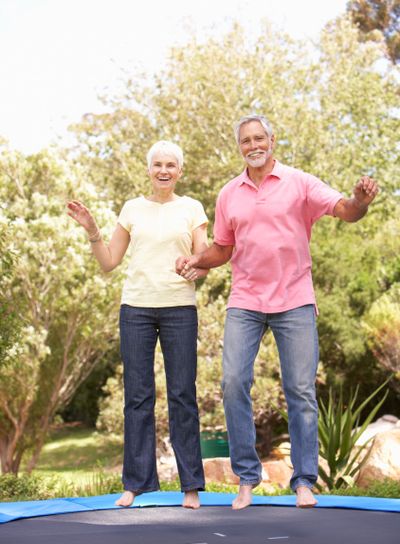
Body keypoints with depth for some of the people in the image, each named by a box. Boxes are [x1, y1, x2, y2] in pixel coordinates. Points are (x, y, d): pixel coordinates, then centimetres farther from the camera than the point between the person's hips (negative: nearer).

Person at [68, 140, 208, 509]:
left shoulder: (191, 209, 8)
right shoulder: (133, 209, 12)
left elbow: (204, 260, 3)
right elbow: (109, 262, 13)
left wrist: (201, 270, -19)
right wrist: (92, 230, -1)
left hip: (179, 308, -2)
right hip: (136, 306, 2)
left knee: (182, 395, -3)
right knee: (137, 395, 2)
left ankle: (192, 485, 3)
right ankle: (137, 482, 8)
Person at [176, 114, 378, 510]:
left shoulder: (299, 183, 0)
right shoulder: (229, 195, 10)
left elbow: (345, 211, -8)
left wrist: (361, 200, -31)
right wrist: (196, 261, -3)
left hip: (294, 301, -2)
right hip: (245, 303, 3)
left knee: (301, 390, -2)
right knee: (233, 382, -8)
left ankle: (304, 481, 7)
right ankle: (246, 477, 4)